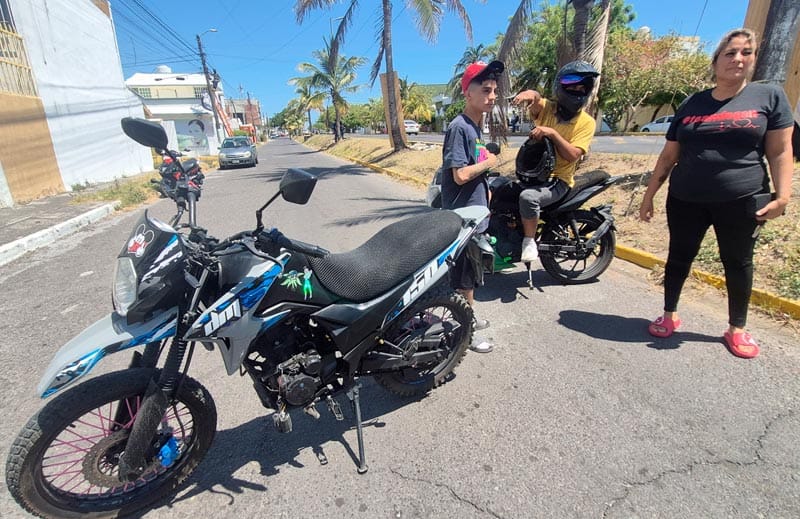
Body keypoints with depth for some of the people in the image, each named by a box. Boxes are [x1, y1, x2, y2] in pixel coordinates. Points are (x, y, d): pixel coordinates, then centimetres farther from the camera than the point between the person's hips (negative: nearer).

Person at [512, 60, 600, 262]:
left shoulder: (586, 122, -3)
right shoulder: (547, 108, 5)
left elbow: (573, 155, -15)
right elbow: (536, 100, -20)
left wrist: (552, 133, -26)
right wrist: (531, 94, -44)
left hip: (558, 180, -5)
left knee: (528, 197, -34)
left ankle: (529, 242, -13)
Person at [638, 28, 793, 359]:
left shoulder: (769, 96, 3)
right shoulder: (692, 104, 7)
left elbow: (780, 152, -1)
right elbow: (669, 155, 8)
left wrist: (781, 197, -12)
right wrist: (649, 195, 5)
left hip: (741, 202, -1)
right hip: (685, 201, 2)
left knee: (738, 264, 9)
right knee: (678, 259, 9)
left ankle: (737, 329, 25)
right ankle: (670, 315, 26)